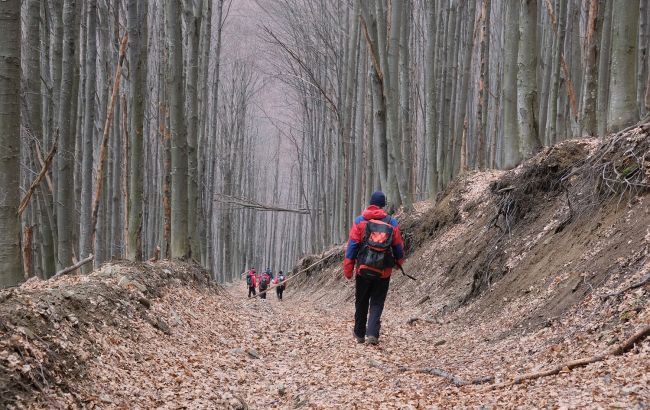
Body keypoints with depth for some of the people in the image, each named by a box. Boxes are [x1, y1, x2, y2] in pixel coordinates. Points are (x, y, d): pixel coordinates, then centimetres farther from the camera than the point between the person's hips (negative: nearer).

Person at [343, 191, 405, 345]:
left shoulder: (360, 221, -3)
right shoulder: (392, 223, 1)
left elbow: (352, 245, -5)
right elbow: (399, 247, 7)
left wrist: (348, 269, 0)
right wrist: (399, 262, 26)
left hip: (363, 269, 0)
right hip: (383, 271, 0)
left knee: (361, 303, 15)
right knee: (377, 304, 6)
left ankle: (359, 334, 24)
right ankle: (372, 334, -11)